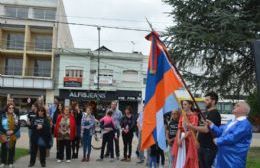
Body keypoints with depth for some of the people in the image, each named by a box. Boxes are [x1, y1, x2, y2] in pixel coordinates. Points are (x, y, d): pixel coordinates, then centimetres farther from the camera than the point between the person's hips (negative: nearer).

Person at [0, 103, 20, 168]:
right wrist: (6, 131, -17)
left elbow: (18, 126, 0)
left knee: (12, 149, 7)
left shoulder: (16, 116, 4)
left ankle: (10, 162, 17)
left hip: (13, 135, 1)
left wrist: (13, 131, -15)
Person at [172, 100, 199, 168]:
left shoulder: (194, 116, -5)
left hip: (189, 139, -5)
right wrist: (178, 139, -9)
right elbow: (179, 128, 4)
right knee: (180, 159, 6)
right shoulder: (182, 116, 11)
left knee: (189, 161, -1)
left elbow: (191, 130, -14)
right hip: (180, 139, 5)